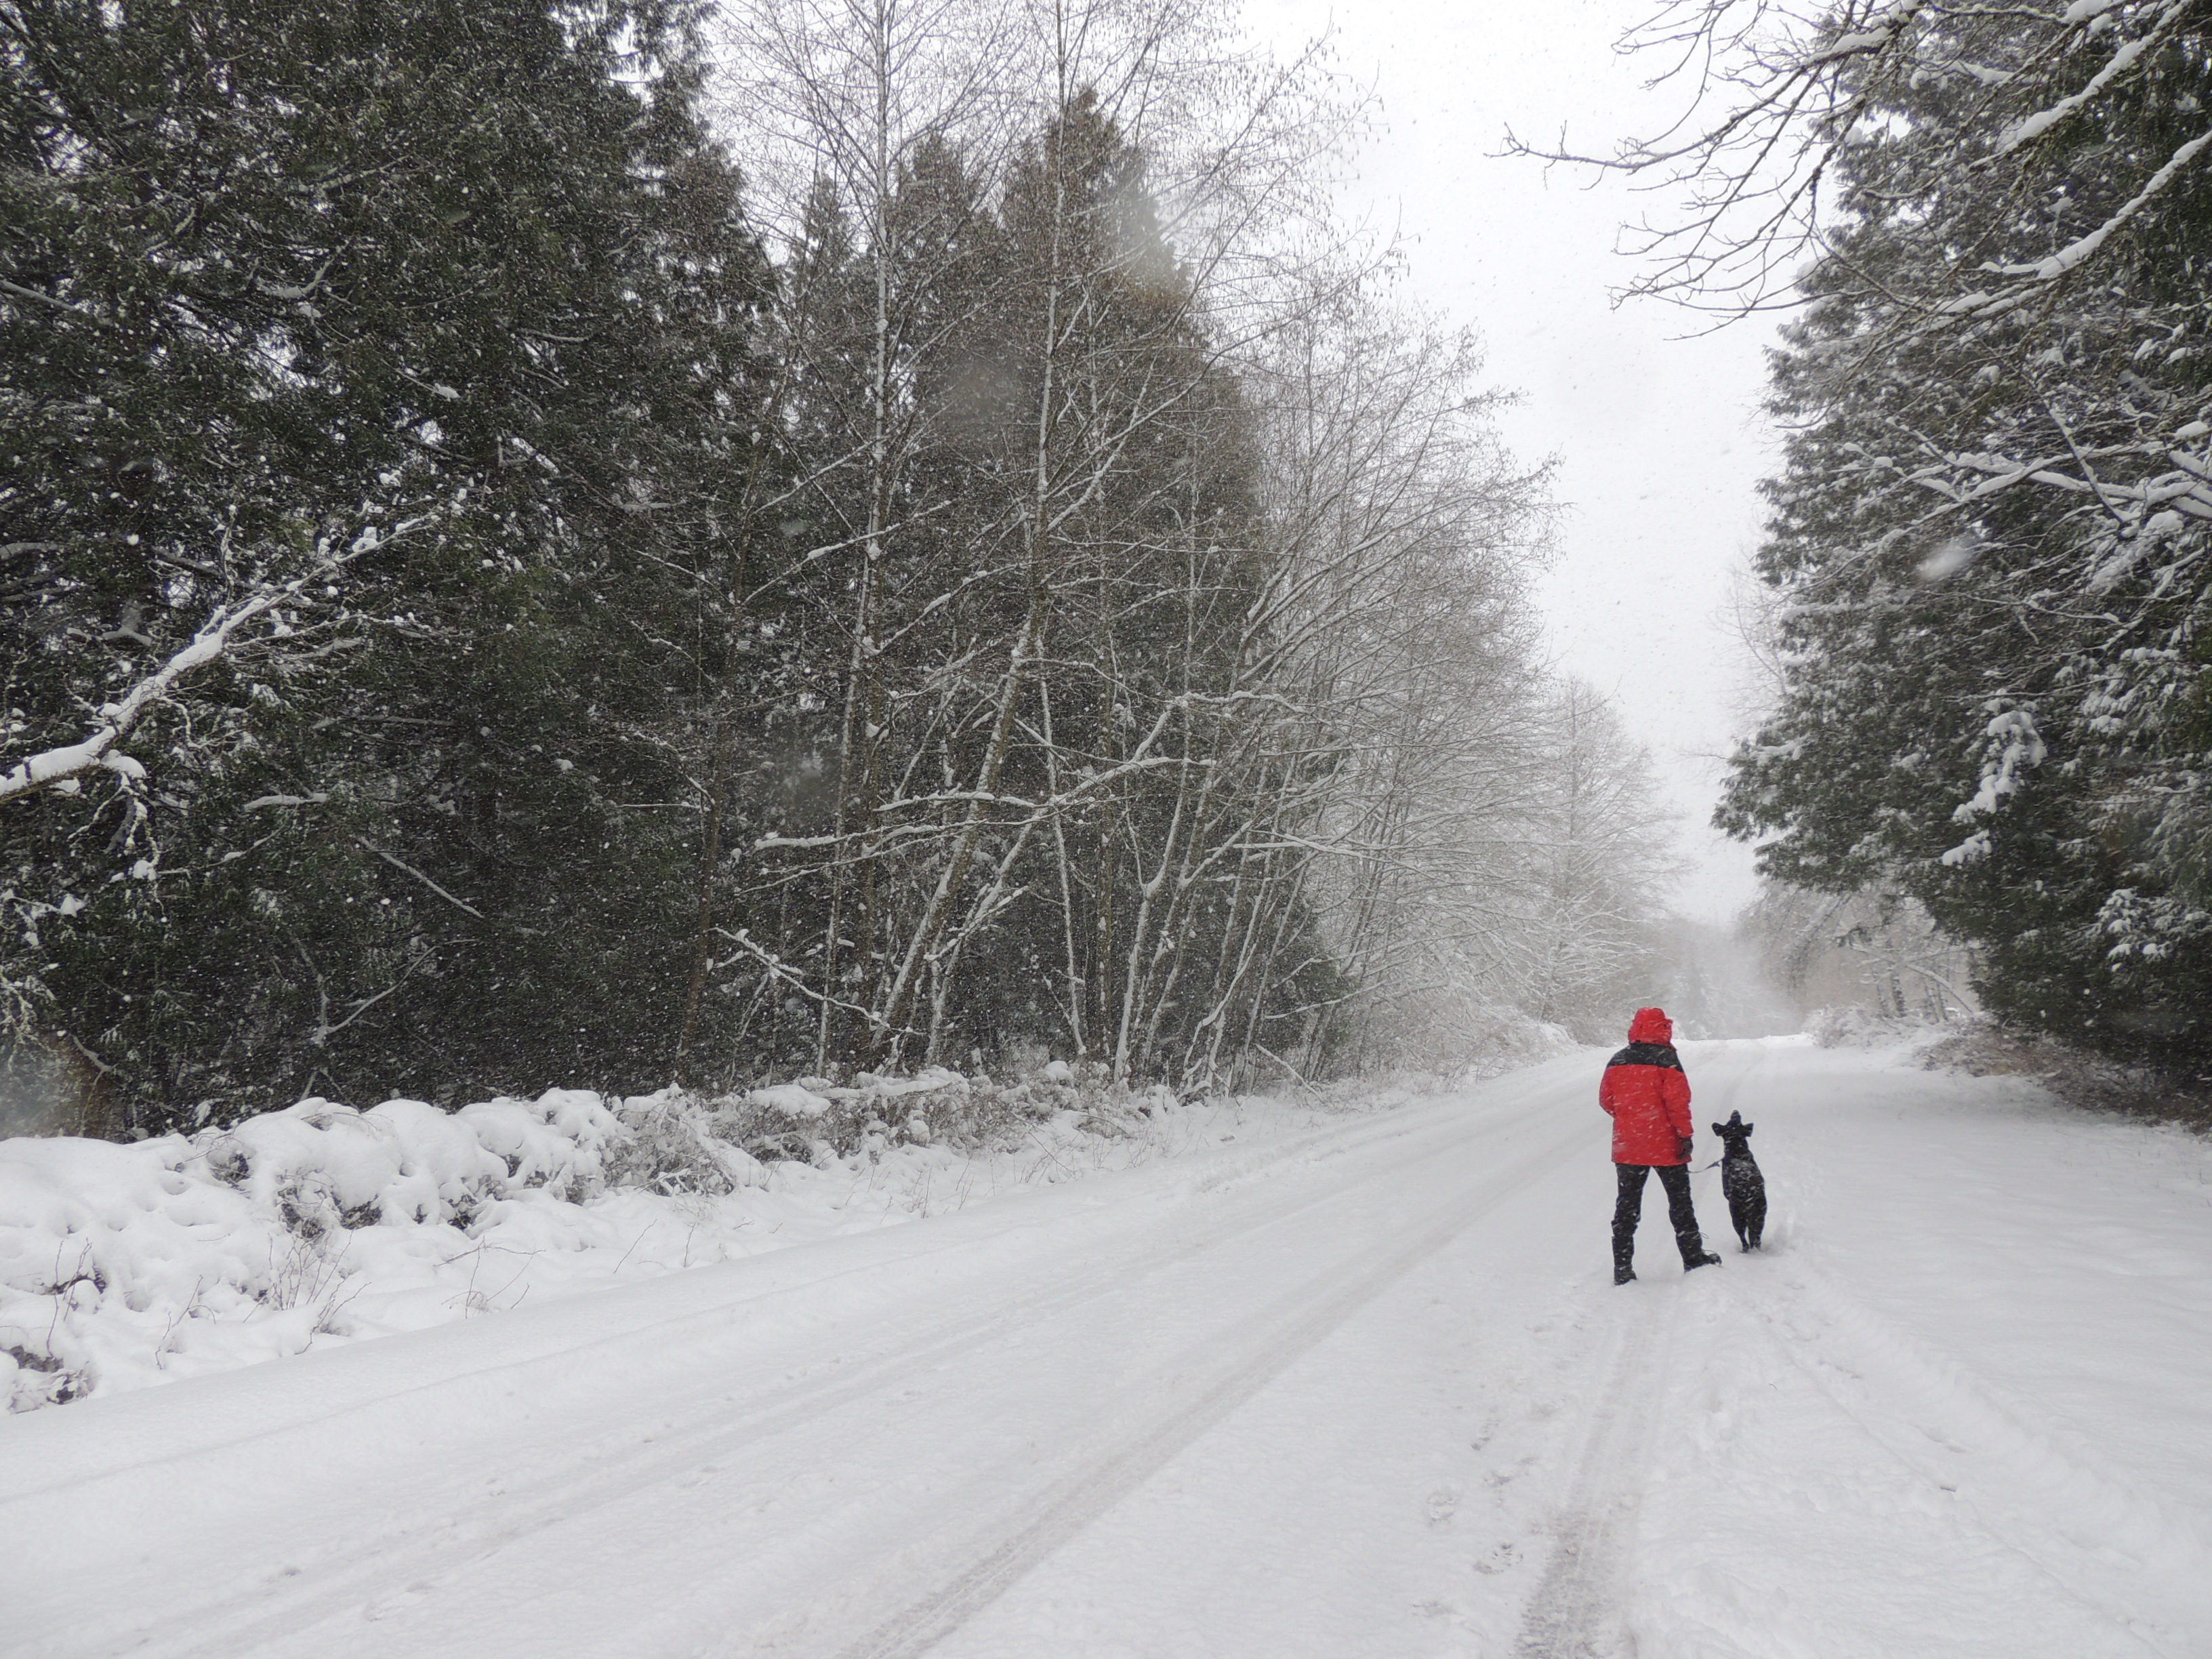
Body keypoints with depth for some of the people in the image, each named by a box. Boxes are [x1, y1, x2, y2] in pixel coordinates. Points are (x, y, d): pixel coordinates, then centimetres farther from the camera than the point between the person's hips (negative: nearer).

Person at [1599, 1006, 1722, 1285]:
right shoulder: (1666, 1059, -10)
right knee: (1680, 1201, 12)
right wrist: (1685, 1134, -9)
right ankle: (1693, 1257, 19)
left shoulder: (1617, 1061, 4)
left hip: (1626, 1145, 4)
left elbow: (1606, 1100, 7)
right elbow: (1677, 1099, -15)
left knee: (1626, 1205, 8)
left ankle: (1622, 1267, 5)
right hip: (1665, 1144, -4)